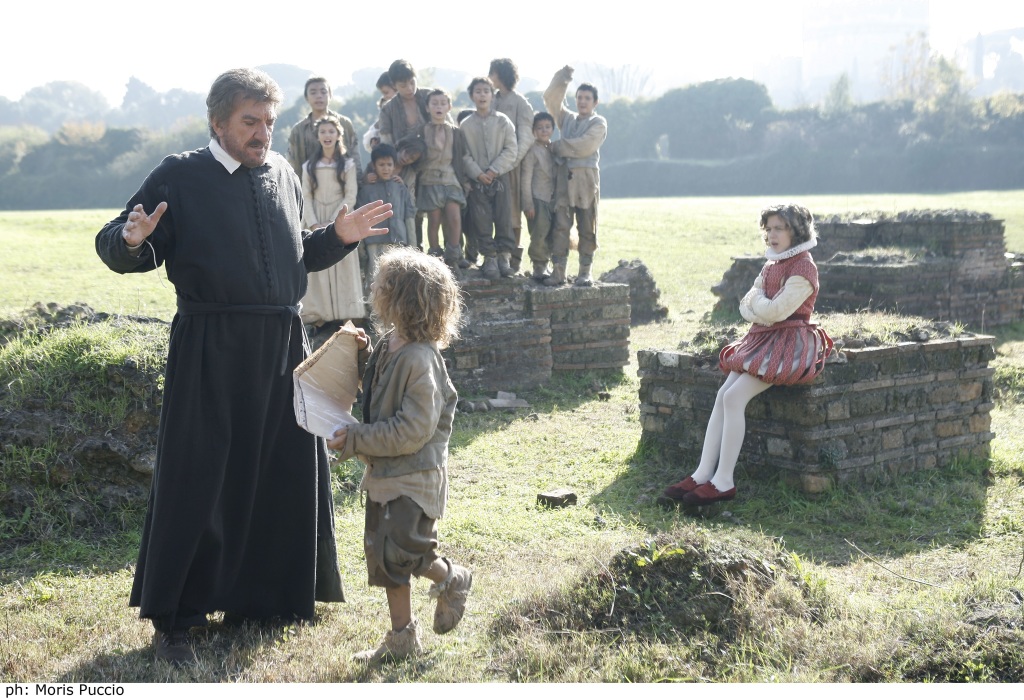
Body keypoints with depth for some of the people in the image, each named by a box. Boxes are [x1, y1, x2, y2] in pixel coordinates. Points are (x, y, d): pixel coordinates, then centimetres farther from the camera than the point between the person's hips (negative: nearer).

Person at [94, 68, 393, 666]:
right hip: (211, 353, -6)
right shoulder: (180, 177, -4)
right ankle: (173, 620, 13)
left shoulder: (282, 174, 13)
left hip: (284, 347, 6)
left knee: (286, 473, 12)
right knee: (199, 481, -1)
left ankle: (268, 593, 31)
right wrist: (131, 241, -26)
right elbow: (115, 248, -4)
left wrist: (339, 237, 7)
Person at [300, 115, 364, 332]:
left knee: (341, 267, -5)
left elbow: (350, 197, -3)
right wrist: (314, 224, -11)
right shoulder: (309, 166, 10)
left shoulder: (348, 164, 4)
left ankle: (340, 317, -4)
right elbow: (306, 198, 4)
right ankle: (320, 318, -3)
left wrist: (333, 223, -13)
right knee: (317, 268, -3)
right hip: (315, 224, 2)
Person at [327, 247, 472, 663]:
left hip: (415, 476, -9)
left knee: (402, 552, -8)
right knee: (383, 554, 12)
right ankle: (402, 636, 24)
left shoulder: (419, 361, -24)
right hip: (385, 473, 9)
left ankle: (452, 581, 23)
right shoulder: (388, 345, 4)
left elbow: (412, 431, -26)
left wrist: (356, 440, -21)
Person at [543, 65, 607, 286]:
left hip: (586, 179, -3)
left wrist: (556, 147, -4)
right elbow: (551, 99, 10)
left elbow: (583, 146, -11)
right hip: (564, 177, 3)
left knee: (587, 229, 1)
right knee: (561, 226, -4)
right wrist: (563, 77, -2)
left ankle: (585, 272, 6)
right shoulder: (567, 118, 19)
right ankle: (558, 271, -5)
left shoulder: (599, 123, 4)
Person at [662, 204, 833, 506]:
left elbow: (776, 311, -21)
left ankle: (724, 482, -19)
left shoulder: (803, 267, -12)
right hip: (762, 339, 9)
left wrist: (757, 301, 0)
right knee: (723, 395, -7)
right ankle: (703, 475, -10)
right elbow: (745, 307, 12)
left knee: (734, 397, -21)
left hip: (789, 343, -9)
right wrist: (764, 310, -9)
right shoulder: (771, 265, 17)